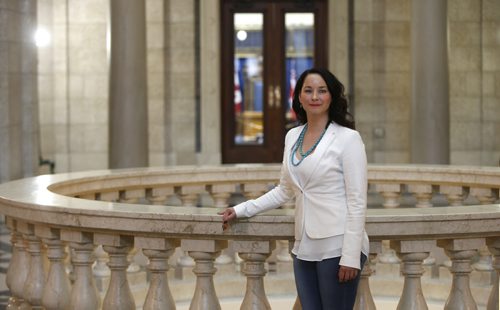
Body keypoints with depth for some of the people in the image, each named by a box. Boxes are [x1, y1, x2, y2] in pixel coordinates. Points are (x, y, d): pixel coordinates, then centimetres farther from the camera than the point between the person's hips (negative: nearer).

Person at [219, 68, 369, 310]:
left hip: (337, 247, -6)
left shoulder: (347, 138, -7)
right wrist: (241, 210, 17)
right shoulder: (292, 136, 11)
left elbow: (357, 202, -10)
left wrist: (351, 256, -15)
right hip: (304, 247, 6)